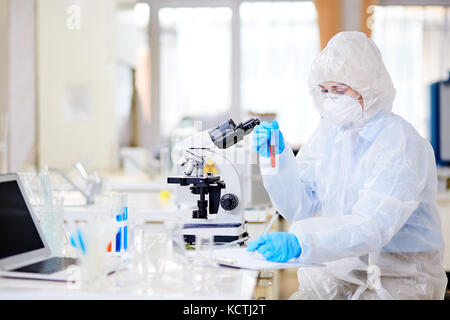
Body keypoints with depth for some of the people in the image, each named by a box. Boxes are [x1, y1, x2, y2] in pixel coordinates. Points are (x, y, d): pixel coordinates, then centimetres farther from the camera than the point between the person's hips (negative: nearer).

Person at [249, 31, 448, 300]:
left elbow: (373, 226, -30)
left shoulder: (402, 142, -17)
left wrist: (300, 243, -43)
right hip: (341, 268, 6)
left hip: (400, 277, -5)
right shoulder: (329, 131, 6)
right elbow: (300, 208, 6)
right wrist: (277, 158, -8)